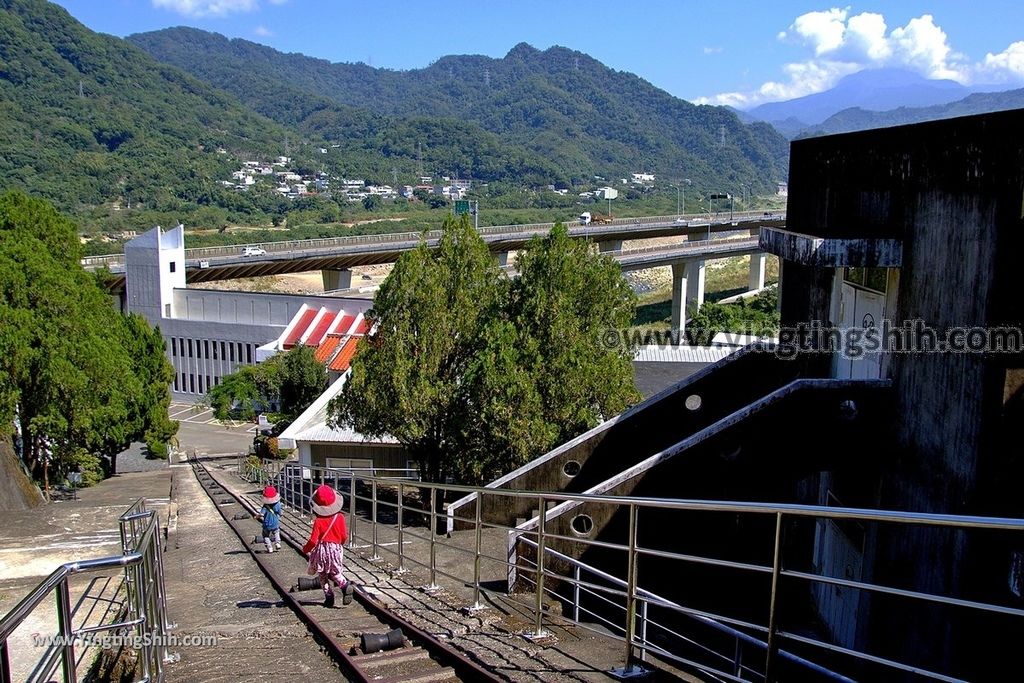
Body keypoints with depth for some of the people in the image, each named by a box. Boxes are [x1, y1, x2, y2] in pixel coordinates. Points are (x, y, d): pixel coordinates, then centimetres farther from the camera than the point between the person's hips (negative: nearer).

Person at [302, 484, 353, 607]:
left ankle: (329, 597, 8)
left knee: (323, 576, 14)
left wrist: (305, 549, 6)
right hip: (336, 549, 3)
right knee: (335, 572, 14)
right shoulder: (340, 517, -5)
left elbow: (313, 540, -14)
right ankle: (345, 585, -15)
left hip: (321, 550, -2)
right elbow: (344, 537, 0)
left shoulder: (318, 521, -13)